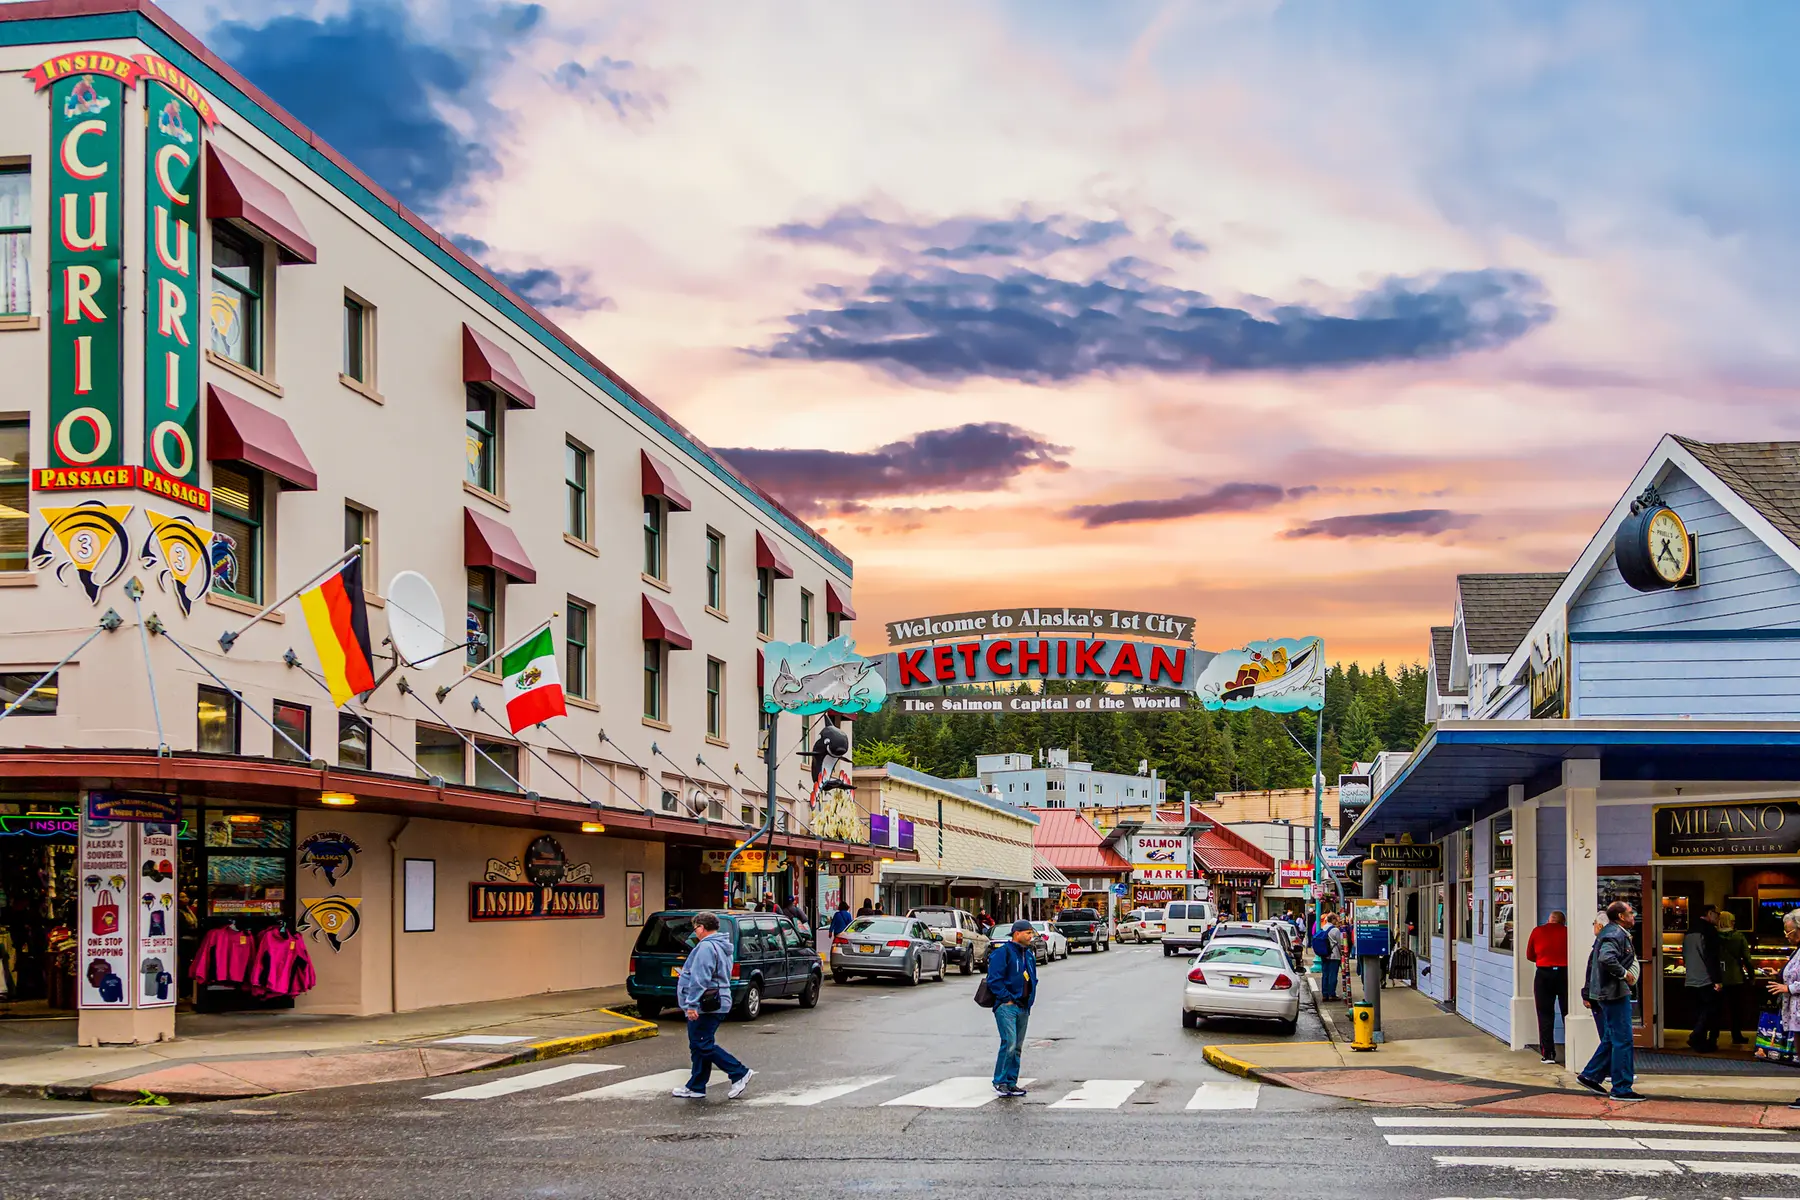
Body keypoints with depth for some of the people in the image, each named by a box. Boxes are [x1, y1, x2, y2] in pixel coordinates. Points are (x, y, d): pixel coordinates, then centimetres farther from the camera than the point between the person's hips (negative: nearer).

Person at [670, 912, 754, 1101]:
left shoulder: (706, 947, -16)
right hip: (716, 1004, 11)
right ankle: (695, 1088, 16)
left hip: (705, 1006, -11)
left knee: (703, 1046, -9)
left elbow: (699, 979, -24)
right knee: (699, 1046, 13)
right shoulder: (722, 947, 18)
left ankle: (739, 1074, -8)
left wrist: (692, 1003, -24)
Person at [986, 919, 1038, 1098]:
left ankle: (1011, 1083, 16)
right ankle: (1000, 1081, -9)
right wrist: (1007, 999, -16)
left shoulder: (1028, 955, 17)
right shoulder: (1003, 952, -9)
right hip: (1006, 1007, -8)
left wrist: (1029, 1000, 13)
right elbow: (994, 980, -14)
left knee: (1017, 1047, 10)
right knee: (1009, 1043, -16)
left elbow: (1033, 980, 27)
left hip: (1023, 1008, 8)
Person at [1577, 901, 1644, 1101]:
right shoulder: (1615, 934, -16)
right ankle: (1621, 1088, -3)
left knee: (1611, 1039, 16)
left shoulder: (1617, 933, 17)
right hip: (1614, 993, -10)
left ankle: (1590, 1076, 21)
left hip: (1610, 993, 10)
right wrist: (1624, 974, -21)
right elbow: (1606, 958, -33)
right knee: (1622, 1040, -6)